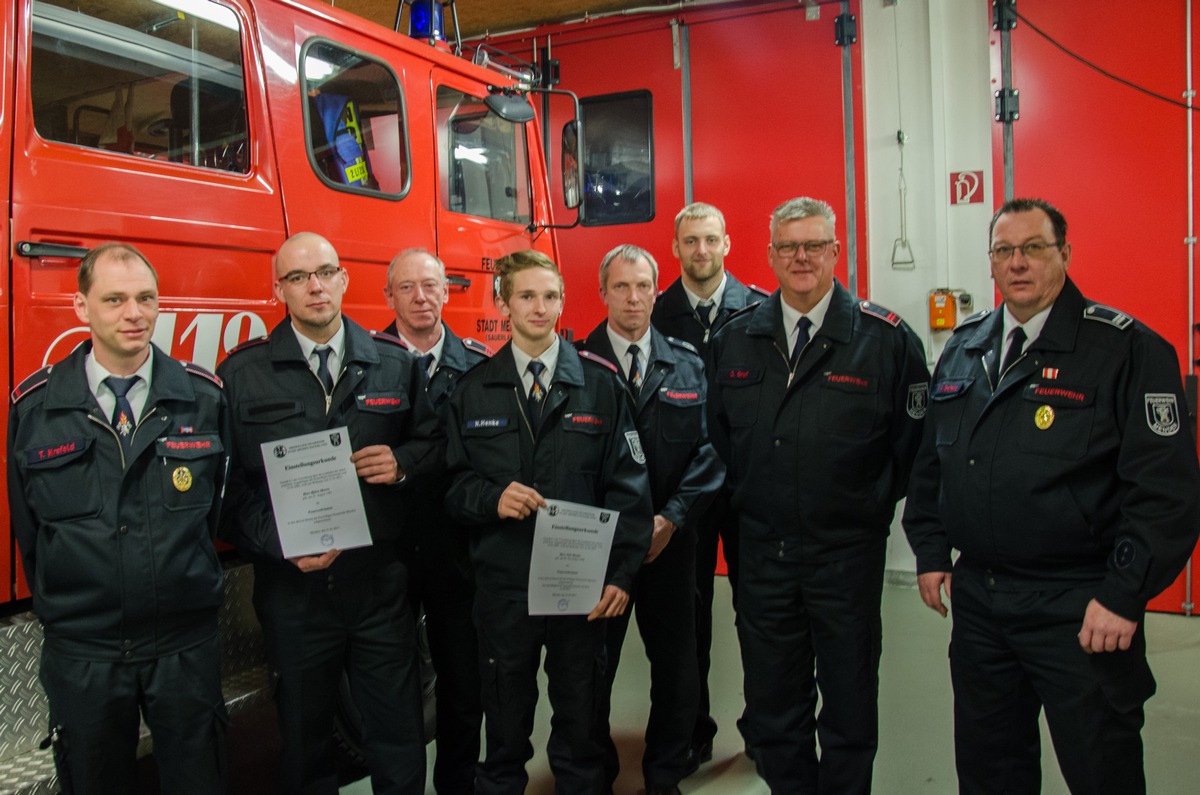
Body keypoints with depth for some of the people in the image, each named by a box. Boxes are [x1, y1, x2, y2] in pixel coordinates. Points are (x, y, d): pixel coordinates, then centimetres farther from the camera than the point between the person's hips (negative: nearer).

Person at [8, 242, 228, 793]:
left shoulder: (204, 397, -2)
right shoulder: (34, 404, -2)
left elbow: (220, 504, 4)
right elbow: (27, 525, 6)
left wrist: (190, 583, 4)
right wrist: (60, 603, 8)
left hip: (184, 643, 0)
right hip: (80, 649, 1)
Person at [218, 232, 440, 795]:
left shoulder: (395, 363, 4)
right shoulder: (242, 373, -1)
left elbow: (433, 440, 13)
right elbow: (230, 483, -4)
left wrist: (403, 463, -8)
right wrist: (282, 545, -15)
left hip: (379, 584, 1)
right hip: (292, 586, -1)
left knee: (398, 743, 10)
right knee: (305, 746, 16)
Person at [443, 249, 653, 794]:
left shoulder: (602, 384, 1)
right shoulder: (473, 390, 5)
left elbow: (627, 484, -2)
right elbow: (453, 483, 6)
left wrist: (621, 573, -9)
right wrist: (491, 499, -15)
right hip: (502, 582, 1)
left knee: (580, 715, 13)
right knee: (505, 720, 13)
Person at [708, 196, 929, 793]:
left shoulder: (887, 337, -6)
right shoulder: (736, 338, 4)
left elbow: (913, 438, -1)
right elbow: (719, 433, 15)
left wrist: (873, 506, -1)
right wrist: (749, 498, 11)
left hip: (848, 551, -3)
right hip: (762, 550, 3)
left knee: (849, 706, 11)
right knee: (772, 706, 15)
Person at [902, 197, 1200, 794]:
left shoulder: (1126, 348, -9)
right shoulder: (963, 348, 10)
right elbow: (931, 460, 17)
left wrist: (1124, 595, -15)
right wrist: (930, 550, 12)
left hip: (1079, 611, -5)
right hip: (976, 599, 5)